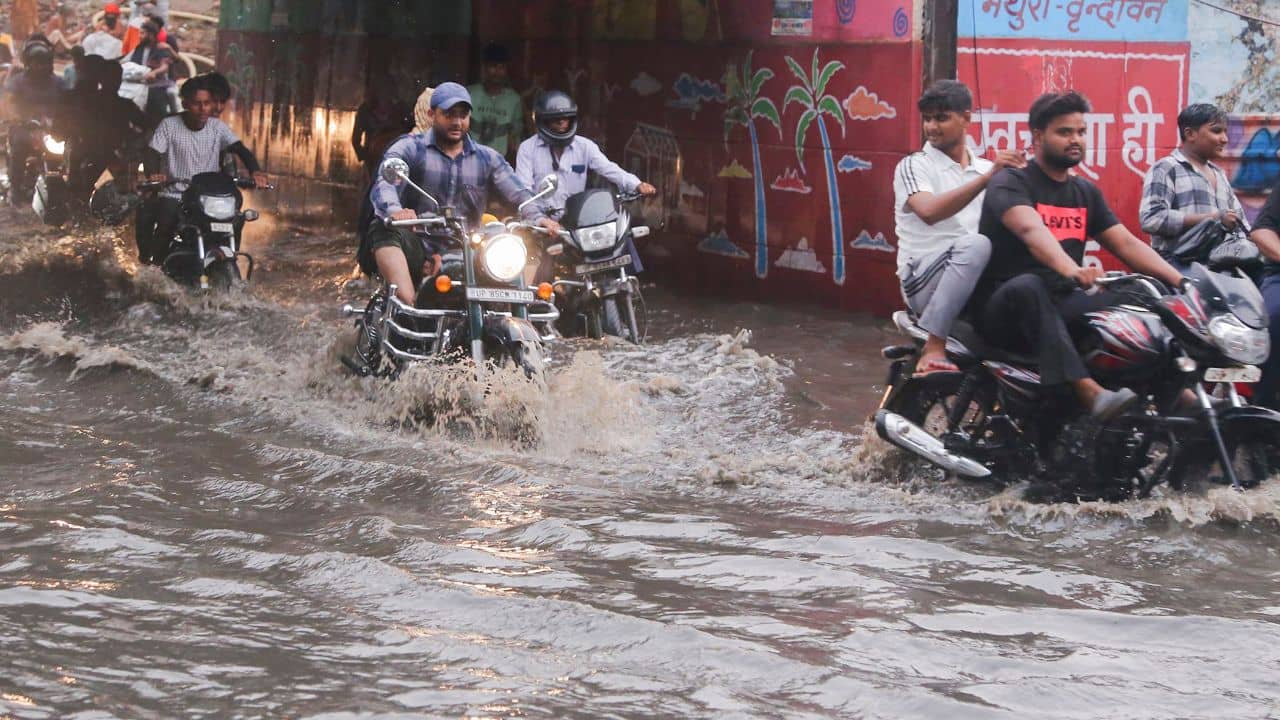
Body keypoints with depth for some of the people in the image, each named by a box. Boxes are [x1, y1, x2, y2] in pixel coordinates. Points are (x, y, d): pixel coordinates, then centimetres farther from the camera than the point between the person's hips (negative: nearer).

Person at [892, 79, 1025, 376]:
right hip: (922, 279, -4)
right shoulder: (913, 166, 3)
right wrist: (986, 178, -24)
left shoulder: (988, 168, 19)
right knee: (975, 243, -36)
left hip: (975, 278, 4)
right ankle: (933, 348, -32)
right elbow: (929, 211, -18)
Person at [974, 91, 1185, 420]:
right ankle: (1089, 393, -55)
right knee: (1028, 287, -41)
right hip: (1004, 309, -7)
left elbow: (1126, 244, 10)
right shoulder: (1010, 183, -8)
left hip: (1059, 306, 7)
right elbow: (1031, 230, -28)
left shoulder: (1085, 192, 16)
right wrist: (1071, 270, -48)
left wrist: (1181, 281, -7)